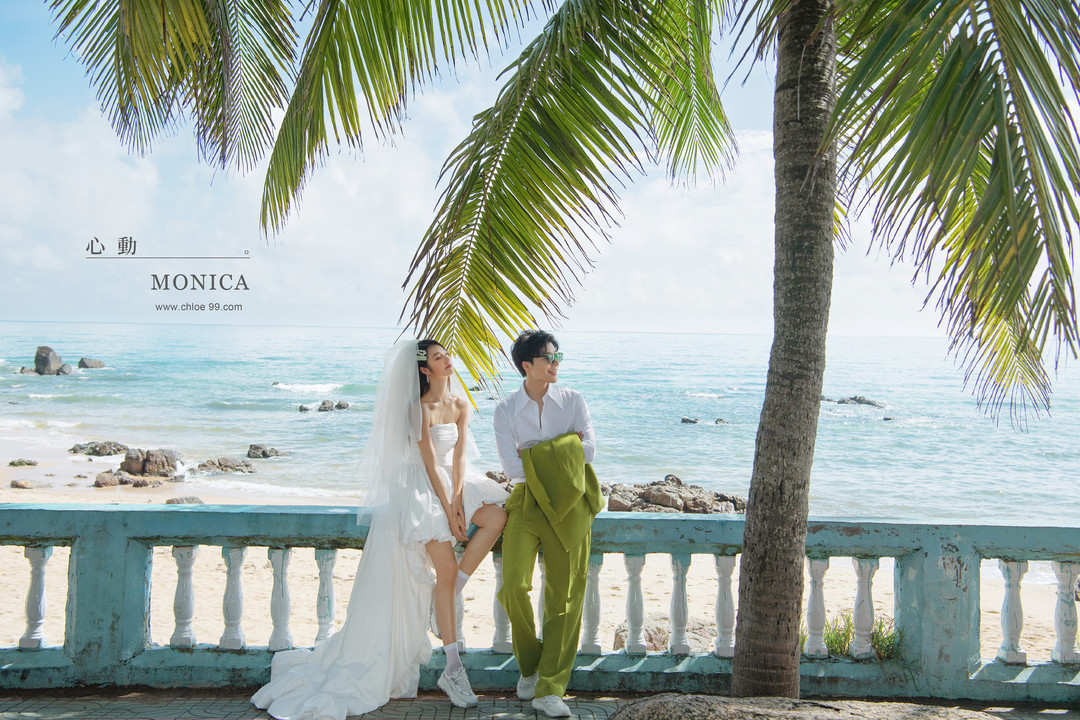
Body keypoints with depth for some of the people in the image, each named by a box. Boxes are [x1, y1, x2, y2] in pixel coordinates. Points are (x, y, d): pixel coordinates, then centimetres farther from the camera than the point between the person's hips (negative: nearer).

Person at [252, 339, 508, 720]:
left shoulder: (460, 405, 5)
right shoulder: (421, 407, -14)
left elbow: (458, 456, 0)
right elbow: (430, 462, -17)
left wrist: (458, 499, -12)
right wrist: (448, 510, -20)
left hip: (453, 481, 7)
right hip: (422, 486, -7)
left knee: (496, 517, -21)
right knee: (445, 570, -12)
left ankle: (449, 594, -7)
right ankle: (453, 668, -7)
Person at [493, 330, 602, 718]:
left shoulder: (573, 400, 5)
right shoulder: (506, 410, 2)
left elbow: (588, 450, -7)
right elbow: (512, 467, -9)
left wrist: (535, 456, -6)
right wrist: (561, 451, -6)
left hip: (568, 504, 1)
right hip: (526, 503, -1)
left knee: (565, 594, -2)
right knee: (514, 584, -15)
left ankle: (549, 689, 5)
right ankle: (529, 665, 12)